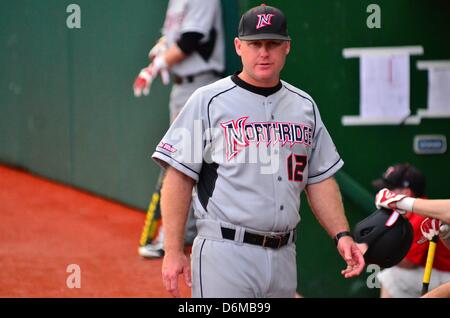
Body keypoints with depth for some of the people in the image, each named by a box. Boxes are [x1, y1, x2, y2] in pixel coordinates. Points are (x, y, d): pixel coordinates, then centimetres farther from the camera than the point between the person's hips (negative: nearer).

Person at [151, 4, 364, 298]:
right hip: (225, 251, -5)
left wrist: (342, 235, 3)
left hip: (283, 258, 6)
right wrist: (174, 252, -12)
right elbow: (179, 177, -5)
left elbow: (320, 178, 17)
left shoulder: (304, 105, 14)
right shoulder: (209, 101, -2)